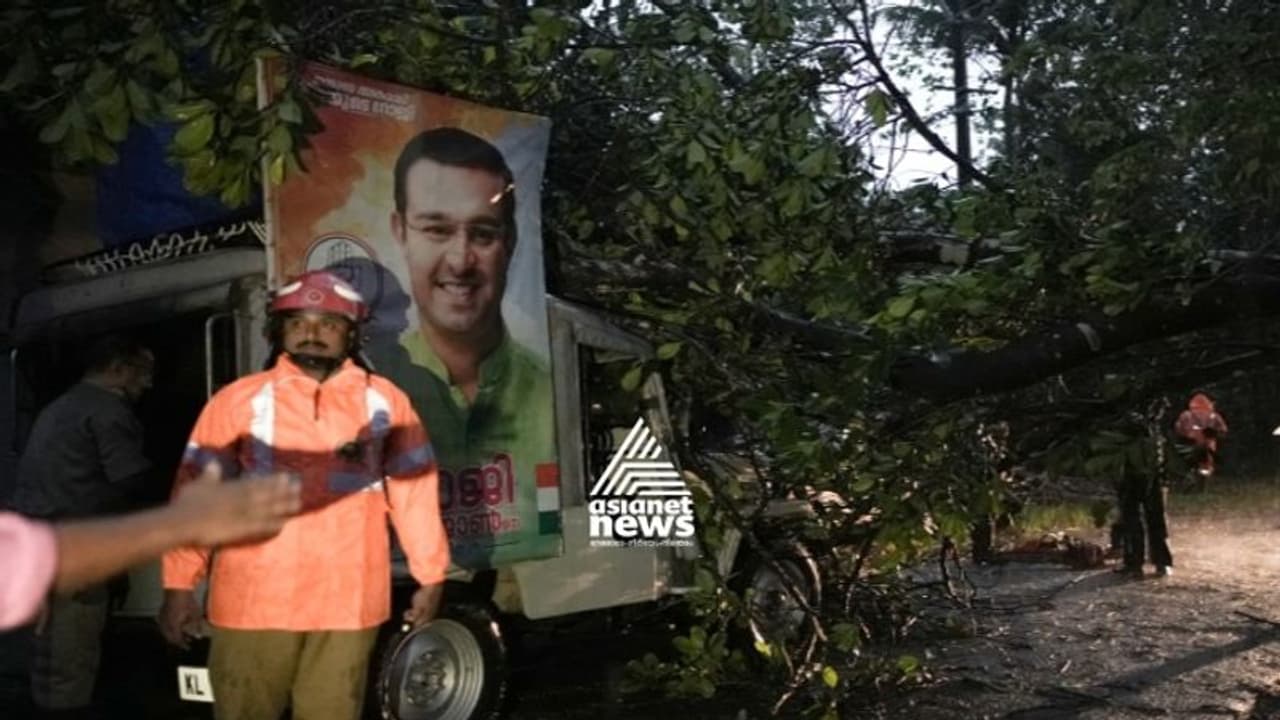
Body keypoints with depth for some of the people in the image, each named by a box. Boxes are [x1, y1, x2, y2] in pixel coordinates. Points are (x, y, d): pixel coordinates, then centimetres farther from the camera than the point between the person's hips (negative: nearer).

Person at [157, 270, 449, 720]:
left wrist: (430, 576, 10)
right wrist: (180, 585, -5)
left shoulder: (384, 401, 4)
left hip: (348, 604, 1)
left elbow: (414, 492, 8)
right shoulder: (240, 401, 0)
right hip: (254, 600, -1)